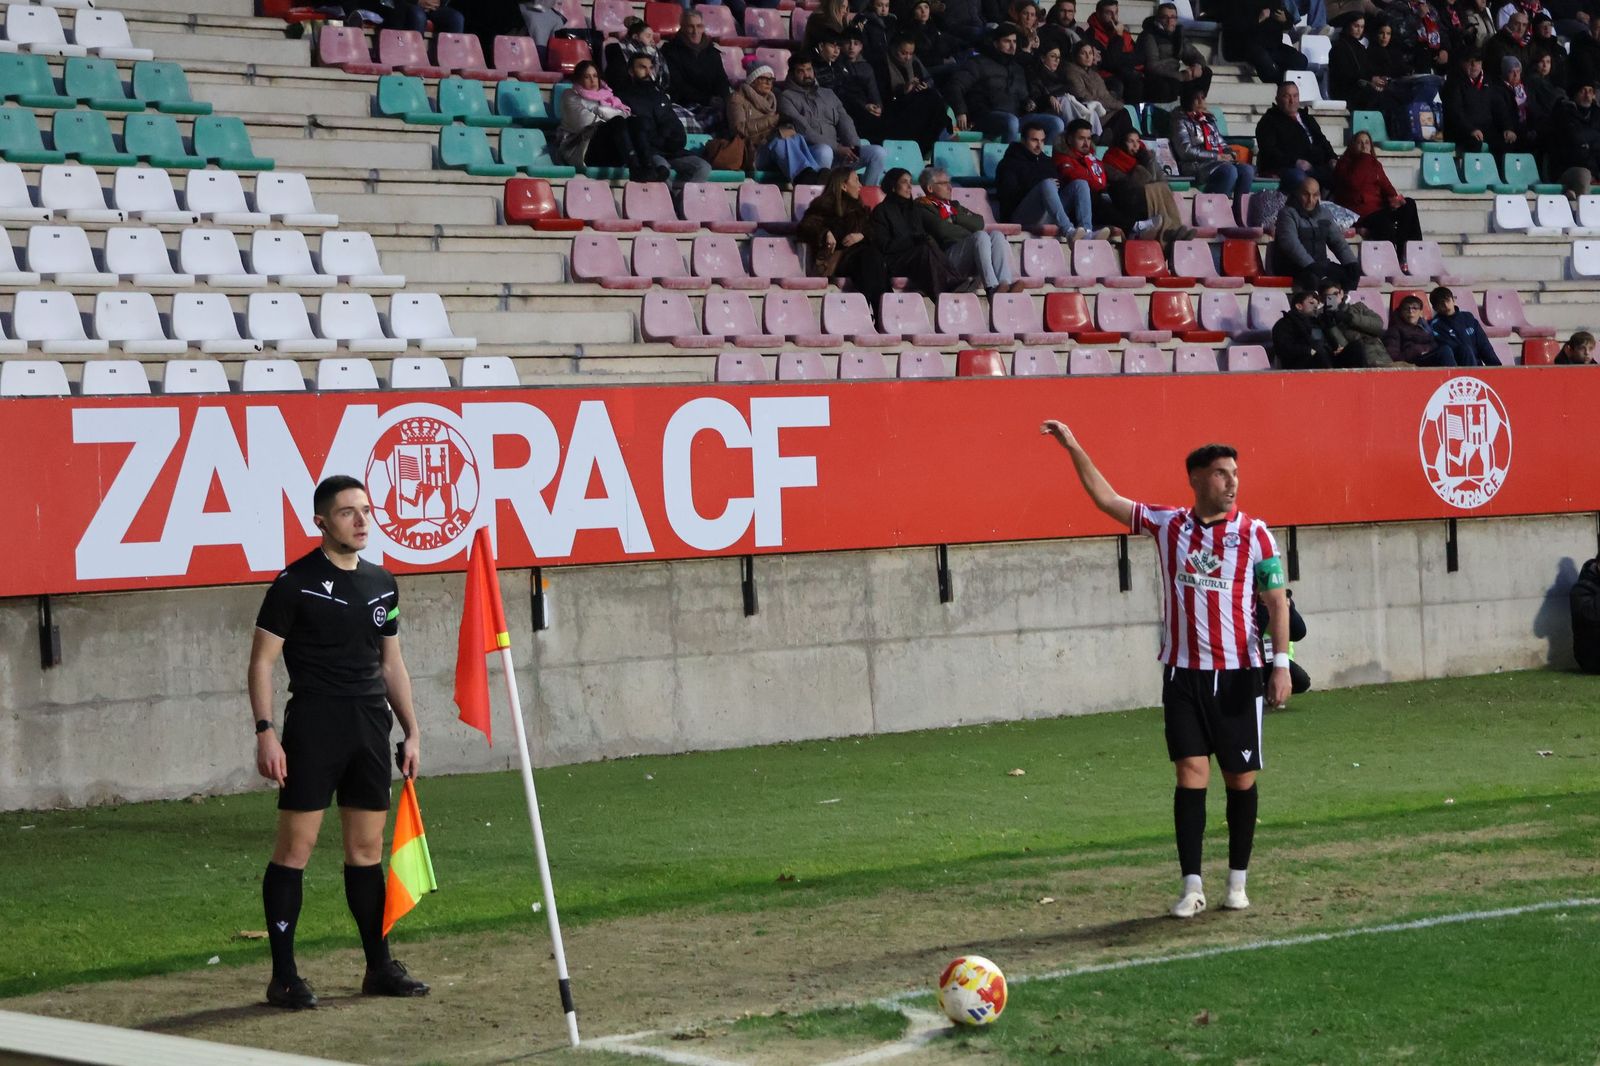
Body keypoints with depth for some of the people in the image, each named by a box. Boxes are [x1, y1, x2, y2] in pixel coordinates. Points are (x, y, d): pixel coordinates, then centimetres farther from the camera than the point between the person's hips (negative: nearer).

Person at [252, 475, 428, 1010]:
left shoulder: (381, 583, 13)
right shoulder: (296, 583, -6)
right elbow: (262, 660, -6)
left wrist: (411, 731, 14)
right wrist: (265, 732, -14)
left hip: (371, 726, 6)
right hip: (313, 725, -6)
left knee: (367, 849, 11)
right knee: (296, 846, -5)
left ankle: (379, 967, 18)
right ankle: (283, 976, -2)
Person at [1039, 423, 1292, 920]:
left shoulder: (1255, 533, -2)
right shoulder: (1167, 524, 4)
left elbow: (1276, 600, -3)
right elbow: (1108, 499, 12)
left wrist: (1280, 663, -11)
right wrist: (1074, 448, 8)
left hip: (1238, 674, -1)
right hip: (1184, 673, 1)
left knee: (1241, 779, 4)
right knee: (1191, 776, -5)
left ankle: (1237, 881, 16)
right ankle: (1192, 886, -3)